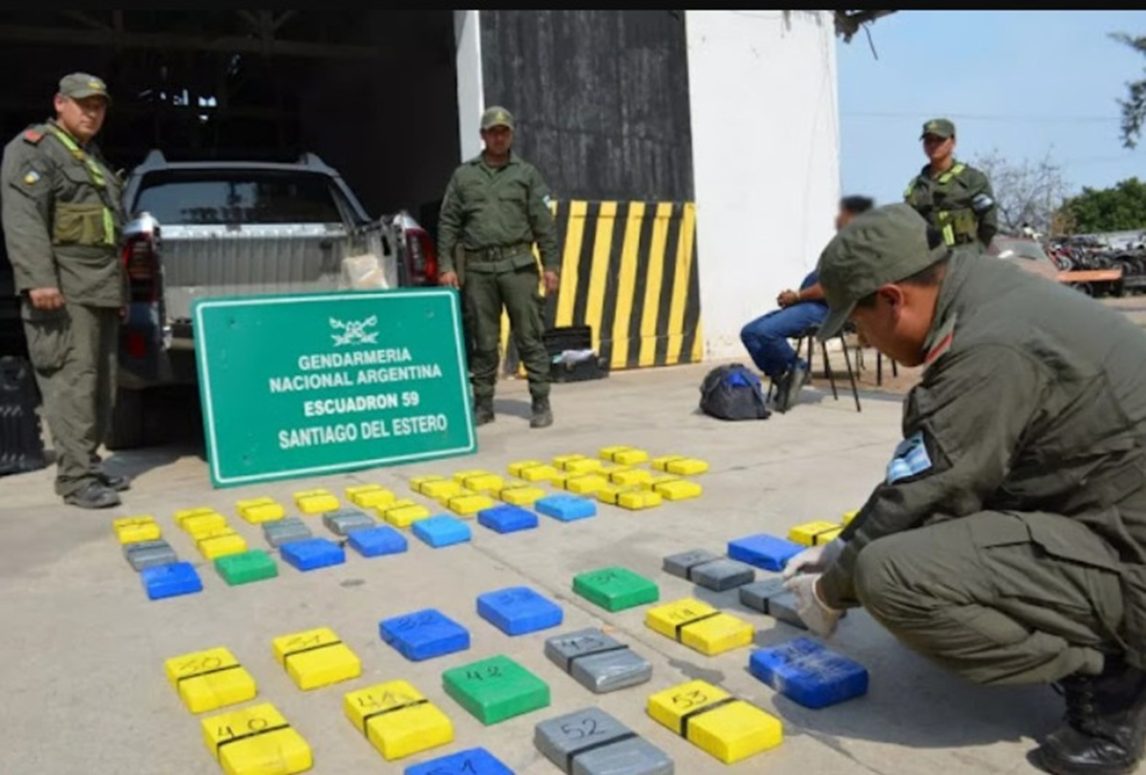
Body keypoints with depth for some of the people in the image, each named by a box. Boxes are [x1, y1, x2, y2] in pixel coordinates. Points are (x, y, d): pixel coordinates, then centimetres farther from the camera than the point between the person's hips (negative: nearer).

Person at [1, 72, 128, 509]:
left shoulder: (92, 156, 25)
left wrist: (119, 284, 22)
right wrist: (38, 278, -26)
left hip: (102, 287, 9)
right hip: (65, 288, -9)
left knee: (100, 383, 10)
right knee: (73, 382, -12)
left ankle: (88, 464, 17)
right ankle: (76, 478, -10)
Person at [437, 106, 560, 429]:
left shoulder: (526, 173, 9)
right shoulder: (464, 175, 12)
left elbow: (544, 223, 5)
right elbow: (448, 223, 10)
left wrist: (550, 265, -2)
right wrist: (446, 265, 1)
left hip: (517, 265, -1)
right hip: (478, 268, 2)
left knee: (529, 336, -3)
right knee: (483, 340, 6)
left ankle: (541, 403, 3)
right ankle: (483, 405, 14)